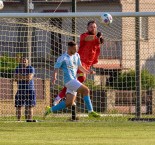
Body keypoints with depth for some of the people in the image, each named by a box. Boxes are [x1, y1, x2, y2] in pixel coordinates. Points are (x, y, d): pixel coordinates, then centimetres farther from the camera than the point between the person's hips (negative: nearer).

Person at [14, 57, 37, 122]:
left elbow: (29, 78, -15)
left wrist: (20, 76, -7)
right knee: (18, 106, -2)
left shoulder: (31, 68, -2)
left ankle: (29, 119, -1)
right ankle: (18, 120, 1)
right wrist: (25, 77, -13)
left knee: (29, 106, -3)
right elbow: (16, 78, -4)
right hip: (20, 89, 2)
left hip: (30, 89, -2)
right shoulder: (18, 69, 9)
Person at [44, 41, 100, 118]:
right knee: (86, 90, -21)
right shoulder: (63, 58, -6)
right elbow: (56, 68, -8)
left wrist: (87, 72, 9)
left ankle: (50, 109, 15)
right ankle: (90, 111, -20)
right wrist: (54, 77, -26)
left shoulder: (76, 55, 16)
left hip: (74, 81, 8)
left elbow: (79, 67, 25)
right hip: (69, 80, -8)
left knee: (69, 103, 4)